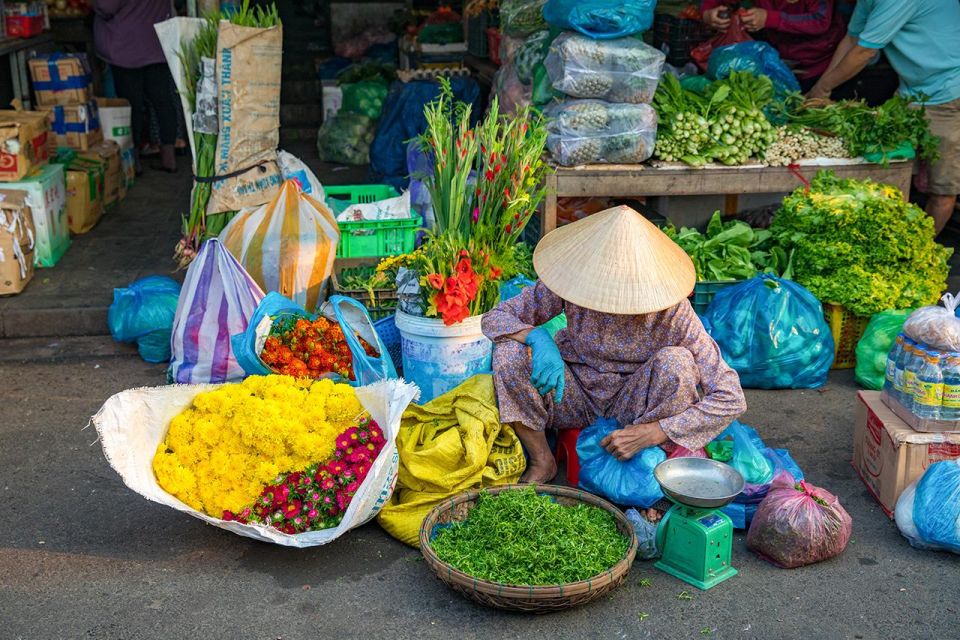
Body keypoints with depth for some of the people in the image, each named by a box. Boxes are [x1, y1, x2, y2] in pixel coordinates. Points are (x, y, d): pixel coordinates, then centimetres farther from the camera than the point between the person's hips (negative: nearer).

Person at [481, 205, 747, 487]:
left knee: (677, 362, -32)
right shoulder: (573, 280, -21)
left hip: (632, 404, -2)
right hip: (575, 397, 2)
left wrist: (649, 433, -32)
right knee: (509, 351, -25)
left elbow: (732, 399, -25)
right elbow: (495, 317, -13)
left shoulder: (673, 312, -25)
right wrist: (537, 337, -36)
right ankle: (542, 462, -6)